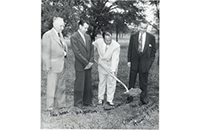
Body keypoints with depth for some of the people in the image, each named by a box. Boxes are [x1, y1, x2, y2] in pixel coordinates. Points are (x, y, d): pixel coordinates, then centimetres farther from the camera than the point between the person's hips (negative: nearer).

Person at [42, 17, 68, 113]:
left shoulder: (60, 34, 12)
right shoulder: (47, 35, -14)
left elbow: (64, 46, 24)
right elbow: (45, 53, -14)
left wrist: (65, 52, 1)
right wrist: (48, 67, -15)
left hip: (61, 65, 8)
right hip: (53, 65, -8)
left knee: (61, 86, 15)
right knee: (52, 87, 2)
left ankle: (61, 104, 27)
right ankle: (50, 107, 14)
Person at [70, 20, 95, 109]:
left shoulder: (88, 37, 12)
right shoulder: (74, 37, -10)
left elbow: (91, 49, 12)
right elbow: (77, 52, -16)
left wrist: (91, 61, -1)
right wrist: (86, 63, -14)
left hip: (88, 65, 6)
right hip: (80, 66, -6)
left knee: (88, 84, 11)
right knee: (79, 84, 2)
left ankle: (87, 101, 22)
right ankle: (78, 102, 14)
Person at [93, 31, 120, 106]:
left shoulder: (116, 46, -26)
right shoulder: (98, 41, -18)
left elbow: (115, 59, -31)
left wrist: (113, 69, -40)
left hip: (112, 66, -2)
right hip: (102, 65, 2)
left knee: (111, 83, 3)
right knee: (102, 82, 12)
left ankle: (109, 100, 14)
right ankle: (100, 99, 24)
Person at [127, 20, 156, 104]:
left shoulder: (151, 37, 0)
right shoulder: (133, 36, 3)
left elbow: (153, 50, 5)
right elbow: (130, 49, 6)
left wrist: (151, 61, -3)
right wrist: (129, 60, 1)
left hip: (145, 62, -1)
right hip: (134, 61, 1)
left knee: (143, 82, 6)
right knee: (132, 81, 8)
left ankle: (144, 98, 18)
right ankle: (130, 97, 20)